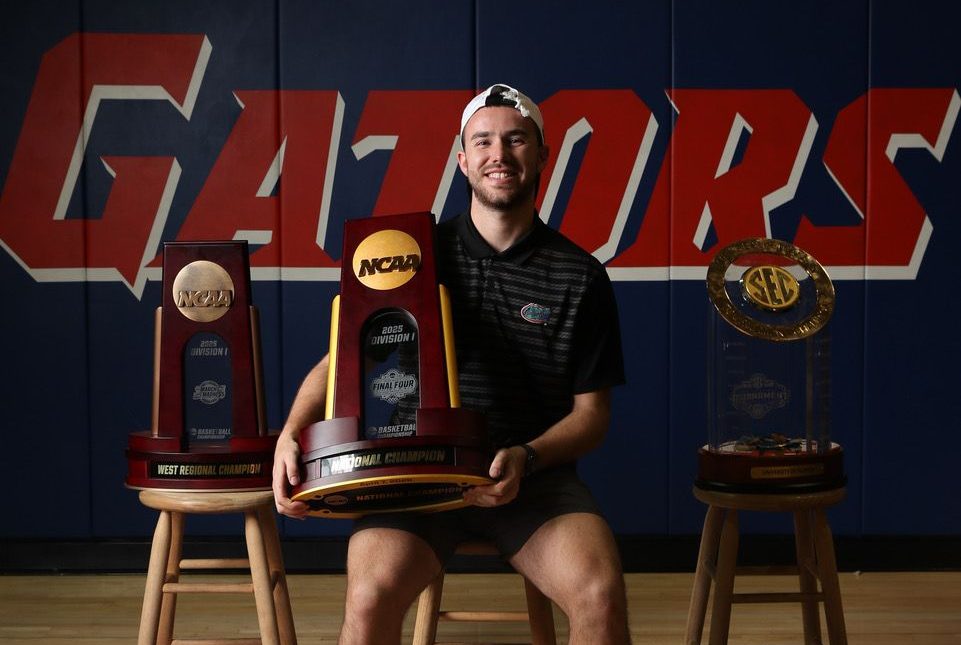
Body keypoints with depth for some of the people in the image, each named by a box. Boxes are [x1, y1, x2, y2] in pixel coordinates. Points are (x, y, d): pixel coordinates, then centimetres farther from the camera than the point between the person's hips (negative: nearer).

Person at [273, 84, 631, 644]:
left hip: (536, 475, 0)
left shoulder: (580, 276, 6)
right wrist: (292, 433, -15)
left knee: (601, 594, -29)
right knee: (370, 598, -29)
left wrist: (525, 459, -13)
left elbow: (591, 410, 7)